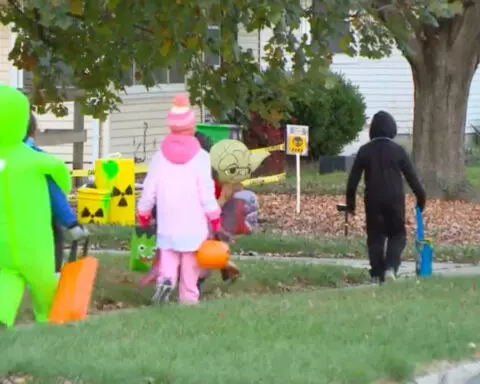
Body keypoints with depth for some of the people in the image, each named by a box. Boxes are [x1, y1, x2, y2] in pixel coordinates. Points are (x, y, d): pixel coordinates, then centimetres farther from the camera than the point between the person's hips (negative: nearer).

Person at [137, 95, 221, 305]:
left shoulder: (160, 156, 0)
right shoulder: (200, 157, -8)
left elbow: (149, 189, 5)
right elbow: (206, 191, -8)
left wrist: (143, 214, 19)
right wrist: (214, 216, 3)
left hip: (167, 222, 2)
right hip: (194, 222, -2)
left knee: (168, 254, 9)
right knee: (191, 263, 6)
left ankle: (166, 279, -19)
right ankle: (188, 297, 8)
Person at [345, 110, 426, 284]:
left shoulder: (365, 150, 0)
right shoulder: (398, 150, -3)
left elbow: (353, 178, 1)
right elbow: (411, 177, 0)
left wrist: (350, 201, 8)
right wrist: (421, 197, 10)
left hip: (373, 201, 1)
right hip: (395, 199, -1)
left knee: (375, 237, 9)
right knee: (397, 235, 10)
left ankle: (377, 274, 5)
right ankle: (390, 268, -10)